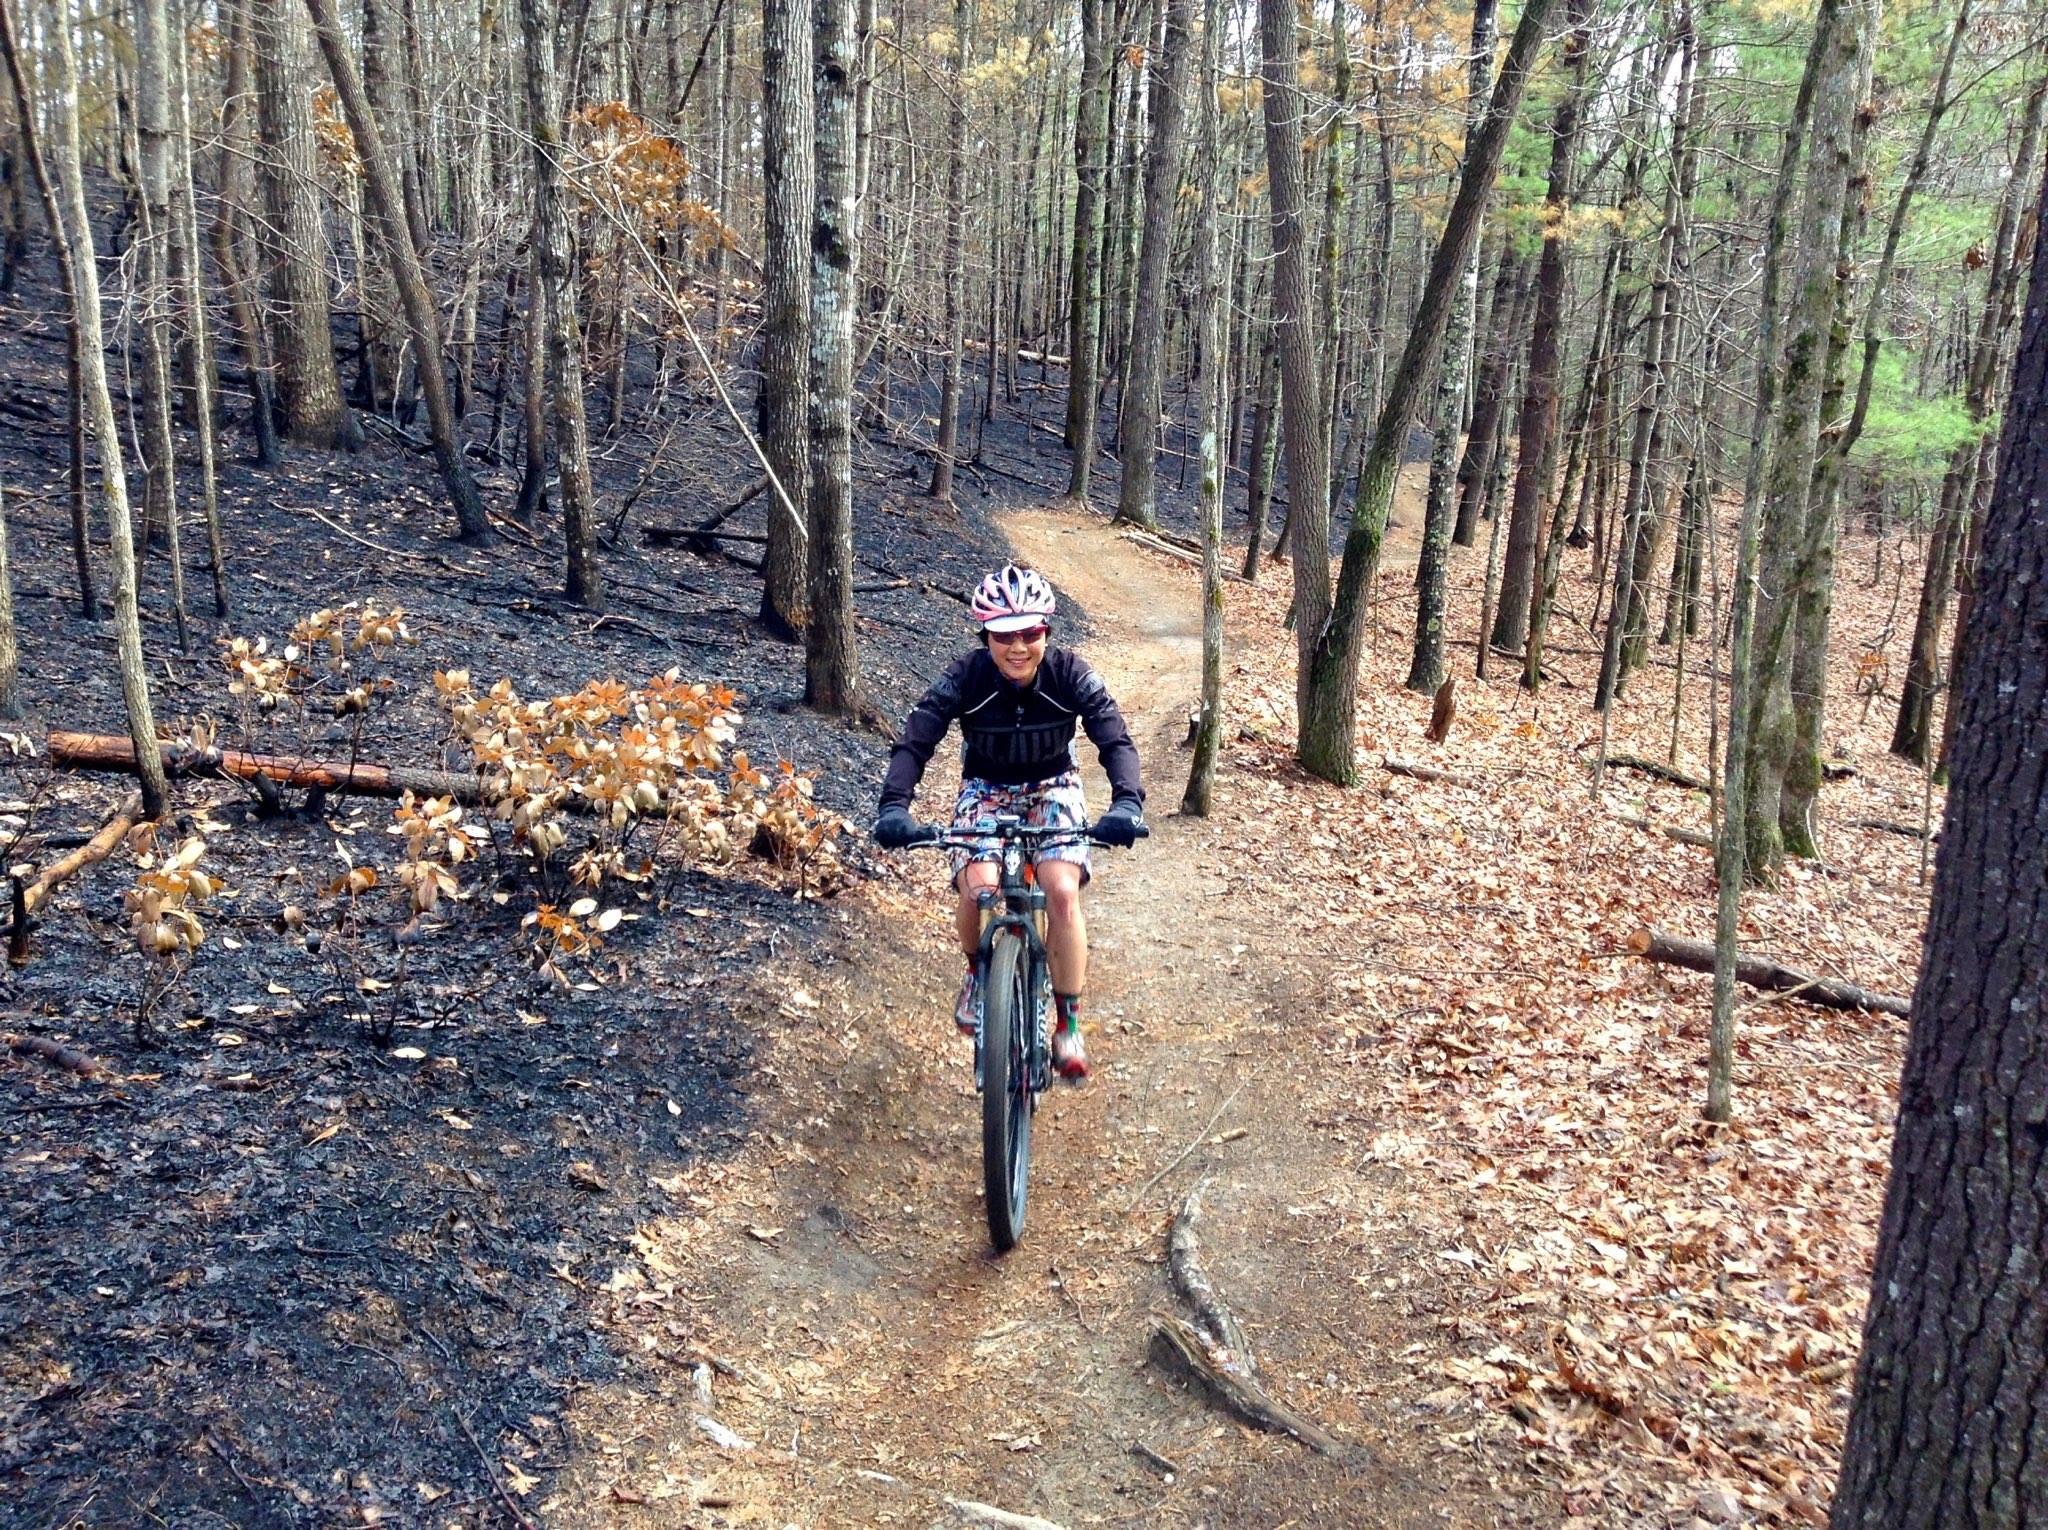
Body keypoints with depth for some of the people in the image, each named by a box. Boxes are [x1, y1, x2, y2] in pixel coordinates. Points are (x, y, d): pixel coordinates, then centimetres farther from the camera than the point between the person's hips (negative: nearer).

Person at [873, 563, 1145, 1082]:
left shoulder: (1070, 673, -22)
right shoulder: (965, 677, -23)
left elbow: (1115, 739, -28)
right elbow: (914, 742, -28)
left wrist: (1127, 802, -47)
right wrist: (894, 806, -45)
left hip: (1053, 787, 0)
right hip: (986, 789, 0)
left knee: (1062, 890, -24)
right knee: (977, 888, -27)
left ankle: (1068, 1024, -6)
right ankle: (978, 970, 7)